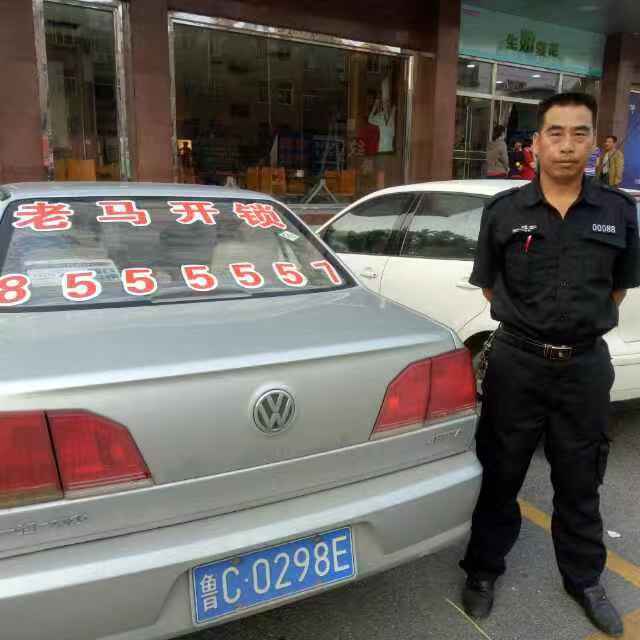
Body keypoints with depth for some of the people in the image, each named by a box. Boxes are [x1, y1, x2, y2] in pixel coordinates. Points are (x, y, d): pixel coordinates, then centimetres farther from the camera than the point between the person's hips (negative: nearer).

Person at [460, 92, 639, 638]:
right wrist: (530, 324, 7)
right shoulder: (503, 210, -3)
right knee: (500, 474, 12)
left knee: (580, 482, 17)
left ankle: (584, 578, 40)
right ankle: (484, 569, 33)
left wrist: (583, 324, 11)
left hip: (586, 365, 2)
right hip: (516, 361, -1)